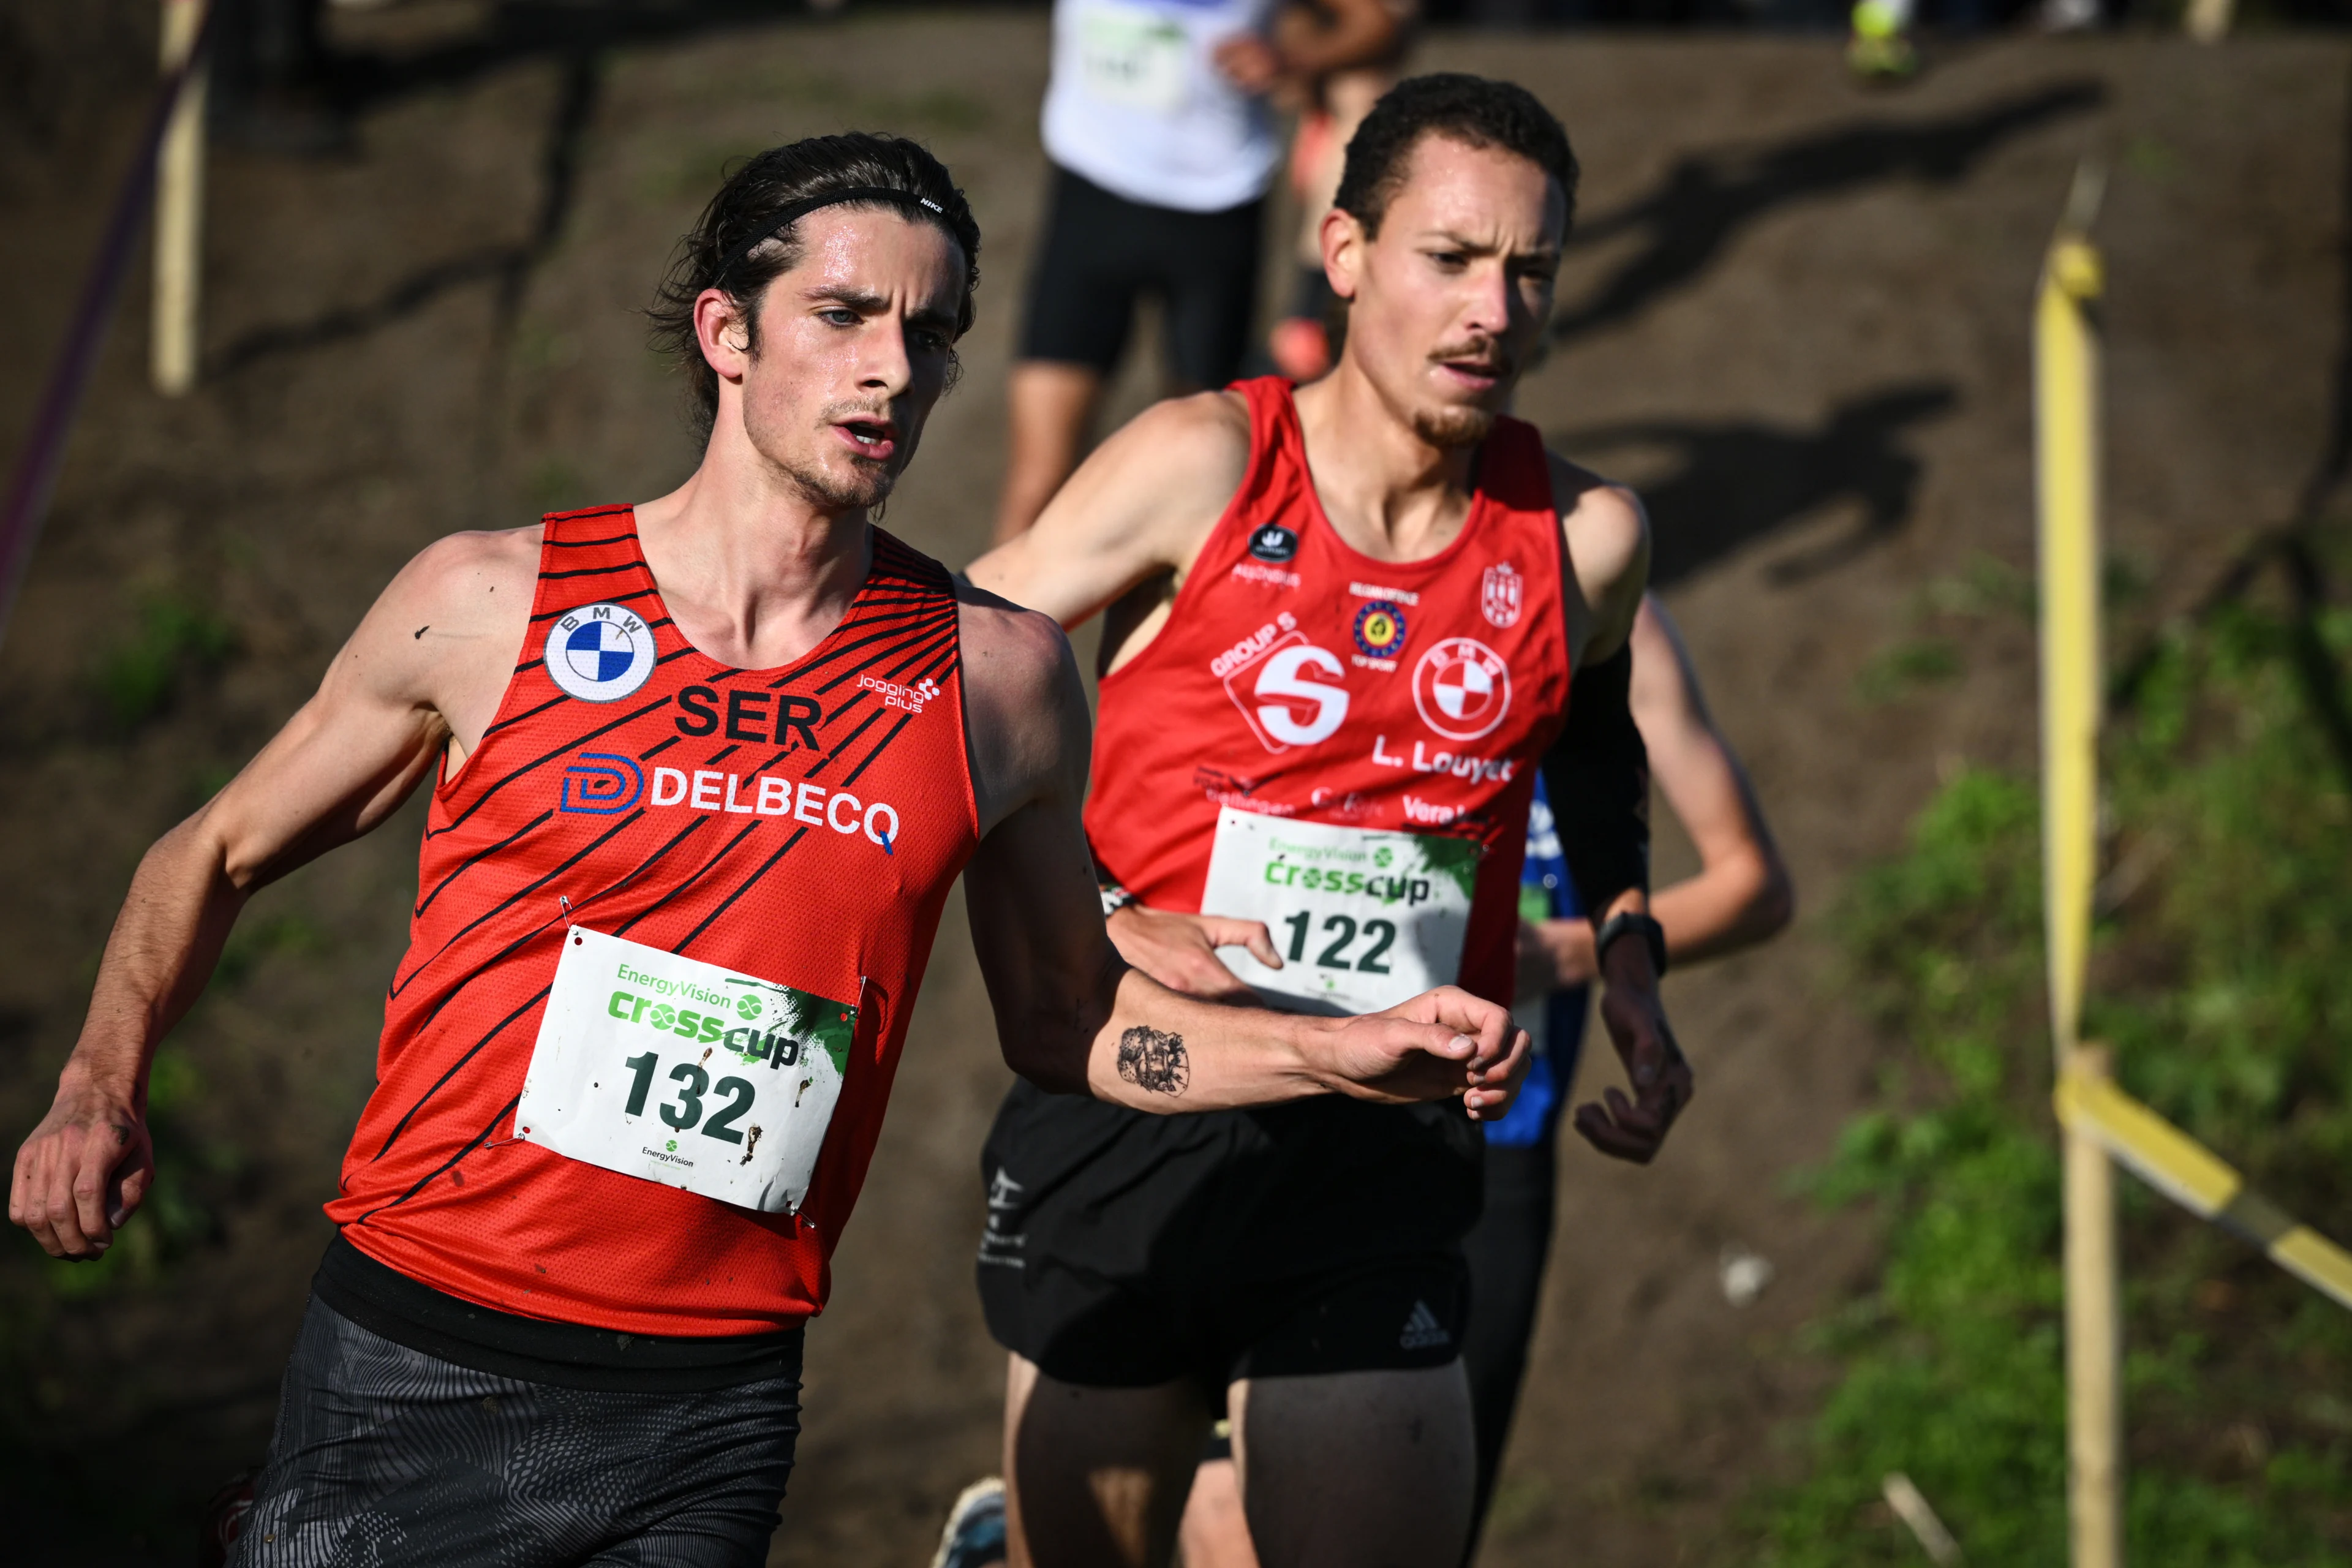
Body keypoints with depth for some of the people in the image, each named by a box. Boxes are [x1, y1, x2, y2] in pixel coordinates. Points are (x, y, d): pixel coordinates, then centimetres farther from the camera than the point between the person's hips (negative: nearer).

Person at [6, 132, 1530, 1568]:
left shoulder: (1001, 682, 2)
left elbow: (1063, 1021, 15)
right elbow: (214, 856, 10)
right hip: (415, 1367, -1)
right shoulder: (491, 605, -2)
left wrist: (1347, 1054, 4)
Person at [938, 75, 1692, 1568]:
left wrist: (1629, 966, 10)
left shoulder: (1585, 537, 2)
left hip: (1381, 1160, 2)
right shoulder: (1206, 465, -7)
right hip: (1127, 1119, -2)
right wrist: (1092, 925, -14)